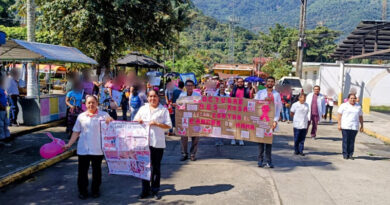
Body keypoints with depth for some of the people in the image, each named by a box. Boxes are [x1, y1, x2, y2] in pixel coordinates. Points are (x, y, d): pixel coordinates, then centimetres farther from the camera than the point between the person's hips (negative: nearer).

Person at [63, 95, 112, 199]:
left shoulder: (103, 115, 0)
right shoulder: (81, 116, 5)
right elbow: (76, 132, 8)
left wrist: (110, 120, -21)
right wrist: (69, 144, 0)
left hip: (98, 149, -1)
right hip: (83, 149, 1)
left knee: (97, 170, 12)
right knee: (82, 170, 6)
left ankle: (96, 190, 28)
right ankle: (82, 191, 22)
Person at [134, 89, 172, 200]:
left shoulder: (163, 110, 2)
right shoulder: (143, 109, 12)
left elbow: (168, 126, -3)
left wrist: (156, 123, -15)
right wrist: (138, 121, -4)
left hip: (158, 143, -2)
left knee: (156, 167, 6)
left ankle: (155, 189, 19)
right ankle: (145, 189, 19)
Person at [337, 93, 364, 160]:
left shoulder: (358, 107, 13)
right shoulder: (344, 105, 3)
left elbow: (360, 117, 17)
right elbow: (339, 115, 0)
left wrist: (362, 126, 12)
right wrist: (339, 124, -6)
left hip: (354, 127, 3)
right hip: (345, 127, -2)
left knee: (352, 141, 2)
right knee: (345, 141, -3)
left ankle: (350, 154, 9)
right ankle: (345, 154, 3)